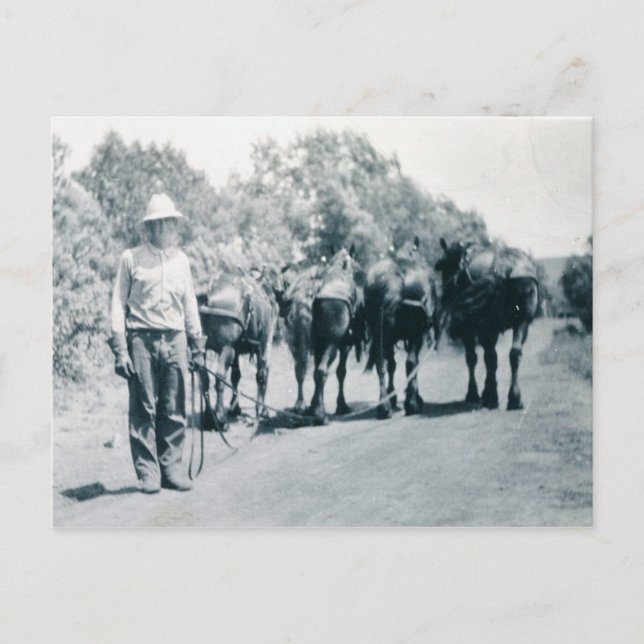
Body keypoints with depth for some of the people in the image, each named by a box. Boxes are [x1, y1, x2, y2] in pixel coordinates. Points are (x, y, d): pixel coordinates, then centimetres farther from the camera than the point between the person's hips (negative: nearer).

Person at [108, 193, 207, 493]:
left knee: (175, 409, 3)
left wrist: (198, 345, 17)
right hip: (142, 339, -3)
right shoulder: (132, 258, 1)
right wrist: (120, 349, -7)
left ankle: (171, 468, 12)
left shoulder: (181, 259, 14)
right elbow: (118, 303, 0)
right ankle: (147, 472, 6)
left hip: (175, 339, 4)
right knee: (144, 409, -1)